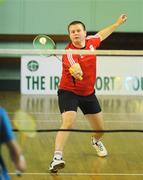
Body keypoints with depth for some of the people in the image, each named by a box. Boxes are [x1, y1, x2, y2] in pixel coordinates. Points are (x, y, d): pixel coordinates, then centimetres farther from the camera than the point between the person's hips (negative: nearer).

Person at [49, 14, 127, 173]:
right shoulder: (69, 52, -25)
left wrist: (117, 23, 28)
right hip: (69, 92, -6)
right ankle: (57, 157, -30)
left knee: (100, 128, 16)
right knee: (68, 123, -29)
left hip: (88, 93, 6)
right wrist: (76, 71, -65)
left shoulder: (91, 41, -5)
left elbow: (102, 34, 19)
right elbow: (78, 73, -42)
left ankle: (96, 141, 52)